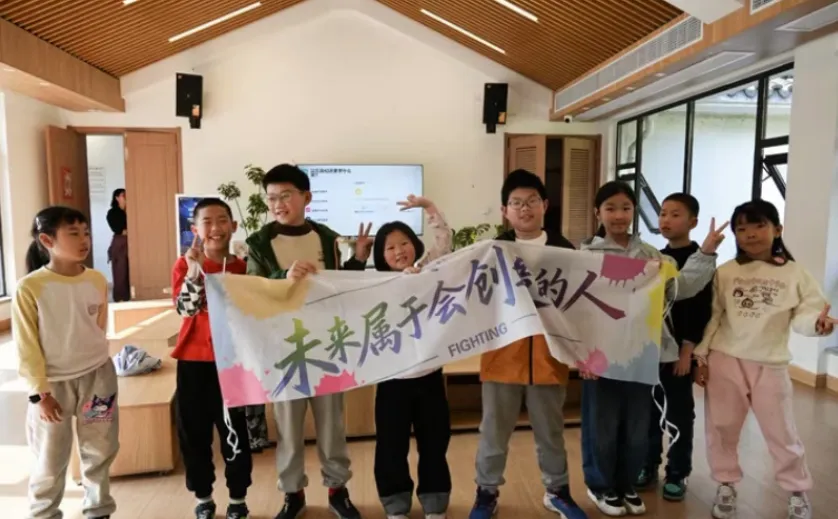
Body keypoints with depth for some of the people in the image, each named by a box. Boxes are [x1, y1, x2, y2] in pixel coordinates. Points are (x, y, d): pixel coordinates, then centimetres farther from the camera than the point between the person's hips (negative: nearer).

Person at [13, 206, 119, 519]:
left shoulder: (97, 281, -3)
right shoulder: (30, 287, -14)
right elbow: (27, 346, -10)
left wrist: (92, 366, 13)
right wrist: (40, 392, -10)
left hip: (97, 376, 4)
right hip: (54, 383, -3)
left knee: (100, 450, 15)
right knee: (51, 459, 9)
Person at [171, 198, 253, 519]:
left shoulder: (242, 267, 0)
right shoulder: (184, 265, -1)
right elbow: (185, 308, -16)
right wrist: (195, 269, -25)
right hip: (193, 358, 1)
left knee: (235, 430, 7)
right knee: (193, 431, 10)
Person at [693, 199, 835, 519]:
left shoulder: (794, 273, -1)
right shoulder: (725, 273, 1)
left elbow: (803, 315, -5)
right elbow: (712, 316, 3)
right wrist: (700, 355, 0)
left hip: (770, 365, -1)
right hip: (725, 361, 1)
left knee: (781, 432, 10)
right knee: (721, 428, 10)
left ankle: (797, 491, 33)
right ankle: (726, 485, 30)